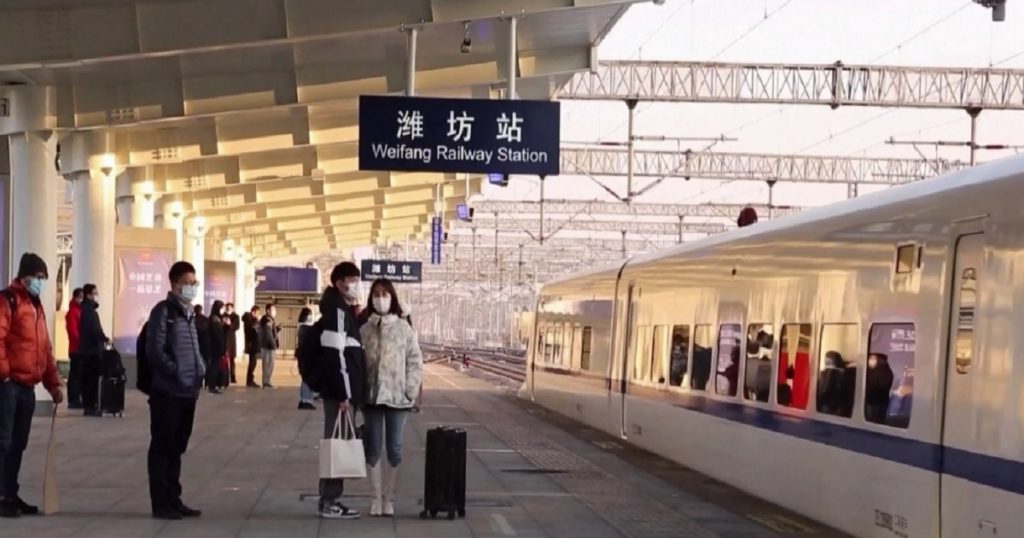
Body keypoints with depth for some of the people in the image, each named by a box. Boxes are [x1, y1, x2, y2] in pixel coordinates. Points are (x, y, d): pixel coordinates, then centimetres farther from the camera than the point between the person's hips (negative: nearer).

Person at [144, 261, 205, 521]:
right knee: (162, 449, -2)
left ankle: (173, 500, 19)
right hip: (167, 392, -8)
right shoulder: (163, 311, -8)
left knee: (177, 449, 13)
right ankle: (161, 504, 1)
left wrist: (200, 368, 10)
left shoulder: (190, 314, 17)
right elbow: (155, 350, -16)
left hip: (188, 392, 8)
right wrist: (176, 372, -16)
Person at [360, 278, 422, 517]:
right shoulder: (364, 329, 3)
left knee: (394, 448, 4)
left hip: (396, 396, -1)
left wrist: (411, 390, -7)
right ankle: (377, 497, 12)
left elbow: (415, 360, 1)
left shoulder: (403, 327, 0)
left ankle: (389, 498, 13)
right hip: (371, 395, 1)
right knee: (373, 448, 3)